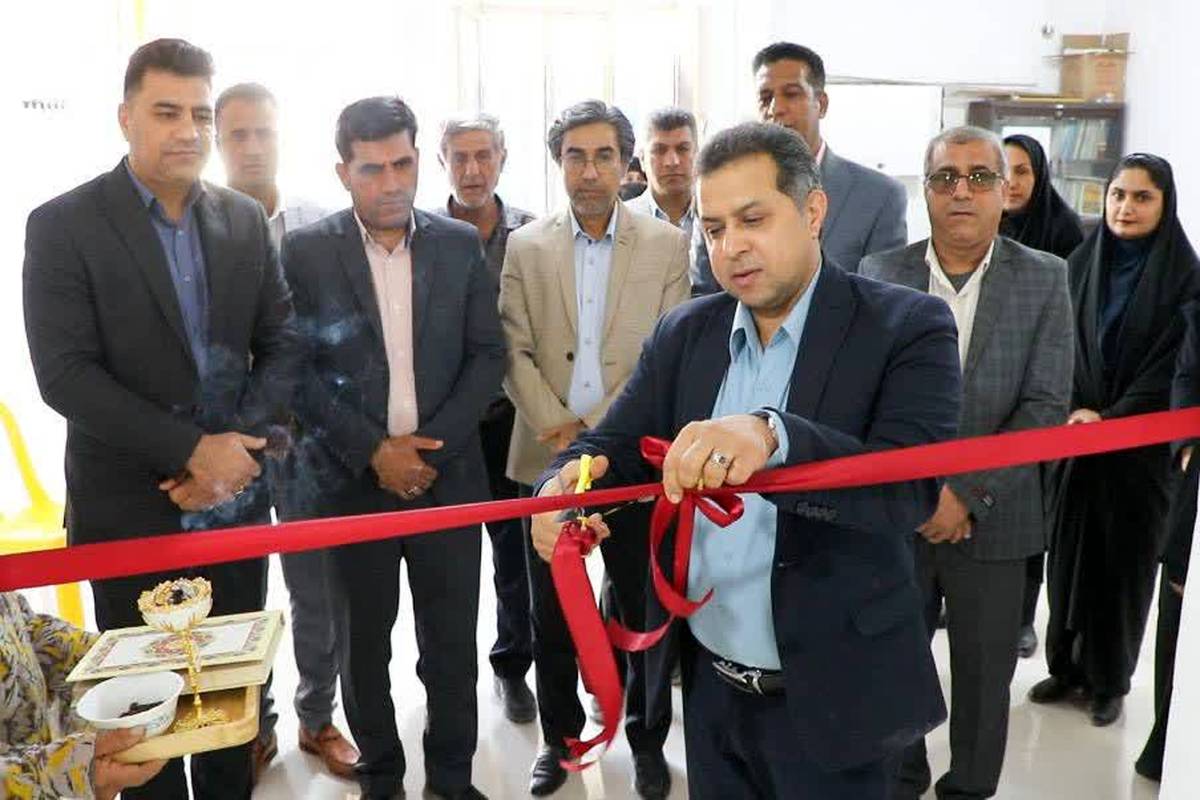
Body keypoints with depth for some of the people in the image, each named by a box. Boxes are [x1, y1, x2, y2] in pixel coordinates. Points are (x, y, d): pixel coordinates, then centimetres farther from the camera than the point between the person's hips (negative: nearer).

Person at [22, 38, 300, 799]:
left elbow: (284, 343, 2)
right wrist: (192, 450, -20)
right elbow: (64, 373, -14)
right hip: (130, 509, -3)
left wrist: (238, 447, -12)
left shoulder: (245, 219, 4)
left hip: (236, 500, 3)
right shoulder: (64, 224, -7)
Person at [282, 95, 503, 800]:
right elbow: (298, 369, -5)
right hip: (353, 480, -1)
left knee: (453, 640, 9)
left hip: (447, 473, 1)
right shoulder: (306, 251, -2)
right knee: (364, 642, 13)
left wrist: (434, 444, -8)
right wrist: (374, 451, -12)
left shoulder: (461, 244, 3)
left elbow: (488, 354, 2)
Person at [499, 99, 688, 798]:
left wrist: (598, 429, -12)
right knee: (552, 614, 13)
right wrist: (559, 431, -12)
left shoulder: (667, 245, 0)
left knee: (645, 609, 10)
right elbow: (516, 353, 0)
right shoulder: (526, 247, 4)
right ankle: (560, 736, 32)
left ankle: (648, 740, 30)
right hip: (551, 458, 2)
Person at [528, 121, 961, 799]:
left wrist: (773, 436, -41)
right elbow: (618, 445, -1)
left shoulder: (906, 327, -12)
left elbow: (912, 487, -24)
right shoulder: (684, 334, 3)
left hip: (826, 694, -4)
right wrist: (567, 488, -24)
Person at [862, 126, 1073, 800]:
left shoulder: (1045, 279, -3)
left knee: (985, 676, 14)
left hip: (992, 518, 0)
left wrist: (966, 493, -16)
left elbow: (1047, 408, -9)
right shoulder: (880, 273, -1)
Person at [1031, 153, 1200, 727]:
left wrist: (1111, 419, -15)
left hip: (1141, 447, -3)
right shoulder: (1081, 263, 5)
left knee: (1124, 560, 7)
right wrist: (1073, 410, -10)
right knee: (1069, 551, 8)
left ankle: (1110, 680, 22)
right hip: (1074, 435, 3)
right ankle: (1066, 664, 24)